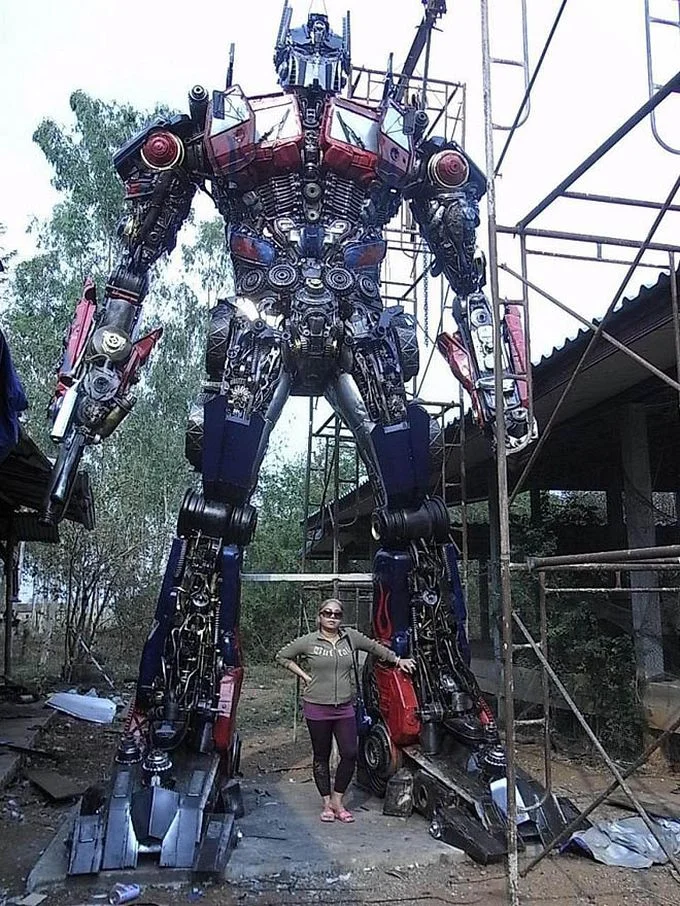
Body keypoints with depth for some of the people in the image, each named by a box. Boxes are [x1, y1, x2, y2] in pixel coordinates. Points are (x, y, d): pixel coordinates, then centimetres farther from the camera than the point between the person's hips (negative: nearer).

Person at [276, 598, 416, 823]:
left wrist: (398, 660, 16)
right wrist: (303, 675, -2)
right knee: (321, 756, 9)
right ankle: (327, 803, 24)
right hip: (317, 708, -2)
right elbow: (282, 656, 5)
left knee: (350, 754, 1)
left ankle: (337, 801, 19)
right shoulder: (308, 641, -5)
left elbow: (375, 647, 17)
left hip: (345, 708, 3)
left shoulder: (351, 637, 2)